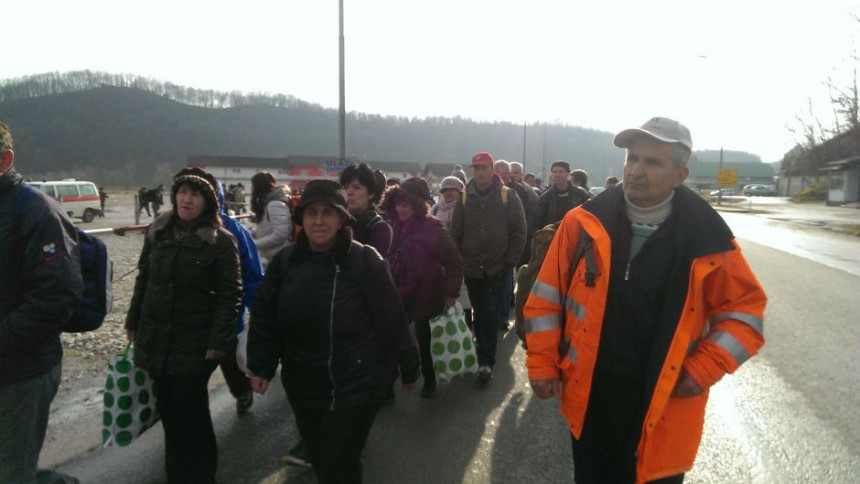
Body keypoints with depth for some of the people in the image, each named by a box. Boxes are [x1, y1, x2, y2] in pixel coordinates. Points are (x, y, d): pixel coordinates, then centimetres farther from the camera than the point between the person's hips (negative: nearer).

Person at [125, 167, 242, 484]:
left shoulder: (221, 241, -11)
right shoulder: (158, 232, 5)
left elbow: (231, 294, -13)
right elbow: (144, 278, 14)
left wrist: (219, 339, -19)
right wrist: (134, 322, 14)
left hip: (196, 341, -5)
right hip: (156, 336, 5)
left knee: (188, 409, -1)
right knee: (167, 406, 15)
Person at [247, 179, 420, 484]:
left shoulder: (365, 261, -15)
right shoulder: (285, 262, -2)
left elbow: (392, 320, -10)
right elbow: (264, 318, 5)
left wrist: (408, 367, -3)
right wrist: (261, 366, -1)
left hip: (355, 387, -5)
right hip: (303, 387, 5)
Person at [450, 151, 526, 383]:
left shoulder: (507, 196, -5)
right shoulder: (465, 198, 3)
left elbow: (519, 231, -4)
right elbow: (455, 233, 6)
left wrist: (509, 261, -6)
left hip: (496, 269, -3)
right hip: (471, 268, 3)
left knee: (489, 314, -6)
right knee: (479, 313, 14)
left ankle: (486, 361, -1)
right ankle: (485, 351, 30)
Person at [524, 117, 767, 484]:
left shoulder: (707, 239, -10)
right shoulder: (585, 222, -8)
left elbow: (744, 309, 2)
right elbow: (547, 296, -2)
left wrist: (705, 369, -9)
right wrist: (543, 363, -3)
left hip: (663, 405, -1)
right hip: (589, 396, 1)